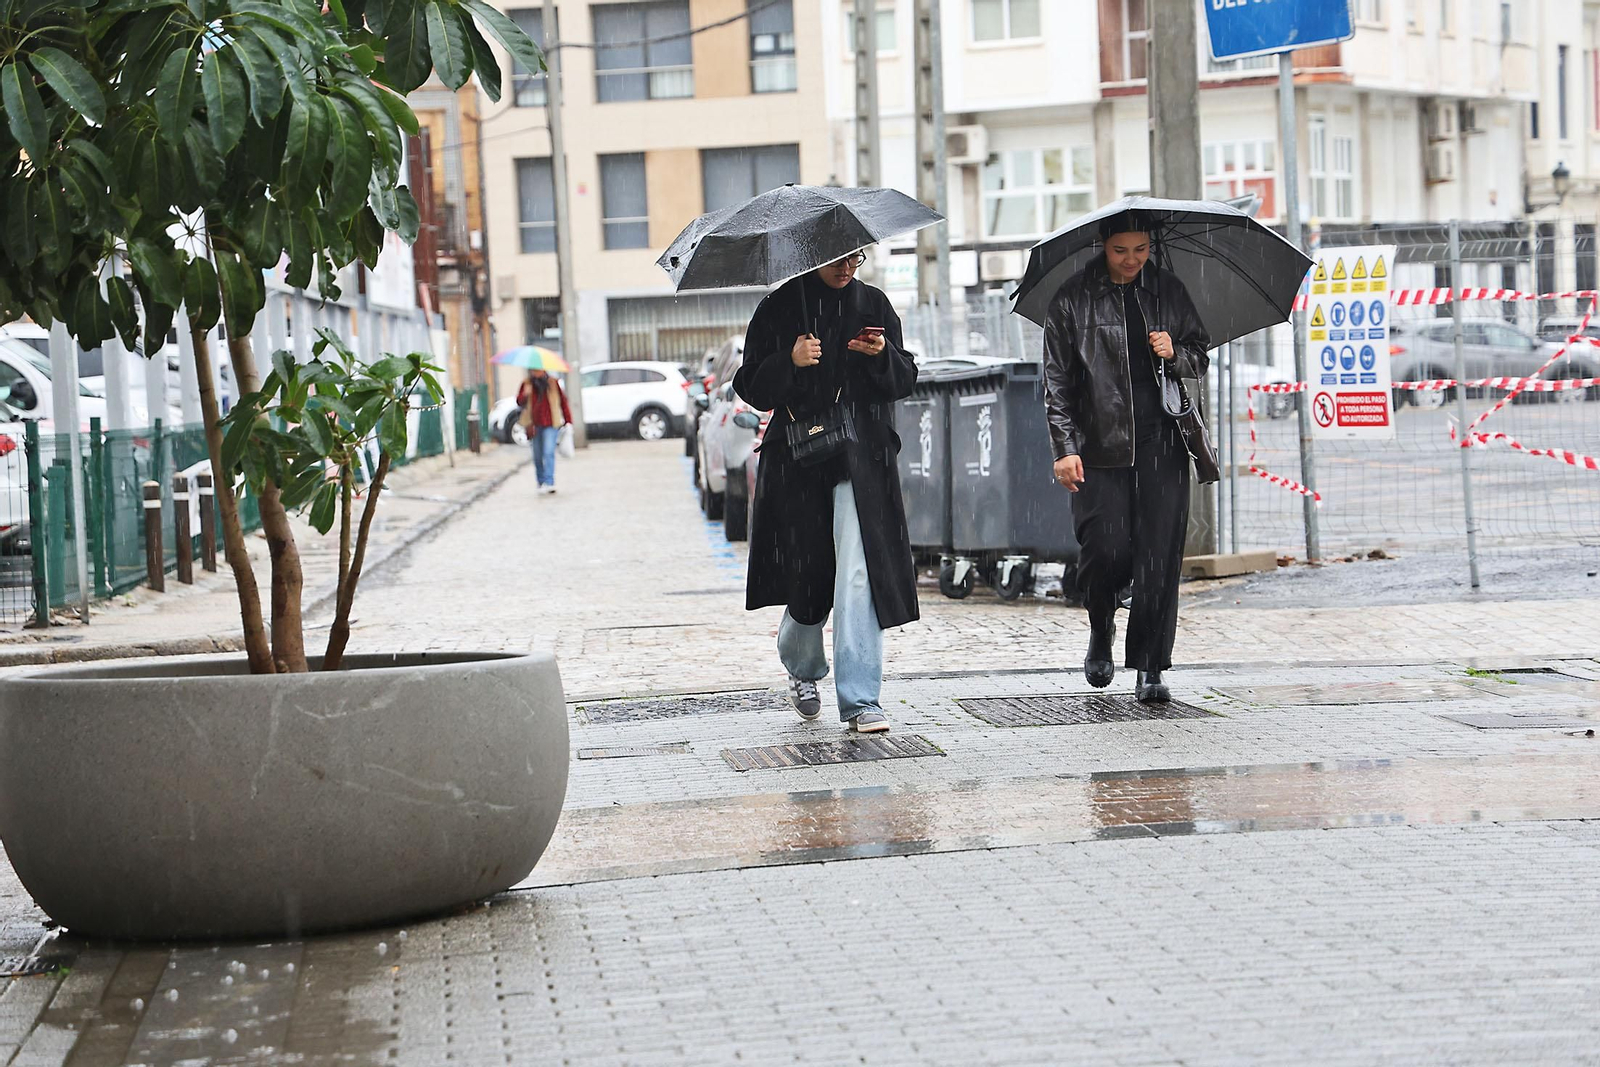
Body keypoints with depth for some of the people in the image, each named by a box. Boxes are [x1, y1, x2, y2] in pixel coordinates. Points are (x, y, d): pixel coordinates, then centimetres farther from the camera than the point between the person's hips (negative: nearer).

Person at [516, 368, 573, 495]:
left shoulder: (553, 383, 4)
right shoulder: (526, 384, 8)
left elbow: (563, 402, 8)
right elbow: (519, 402, 3)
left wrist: (568, 421, 4)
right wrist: (525, 394, -20)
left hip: (550, 425, -3)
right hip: (534, 426, 3)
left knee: (548, 453, -17)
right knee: (538, 457, 6)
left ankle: (549, 482, -22)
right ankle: (542, 483, 16)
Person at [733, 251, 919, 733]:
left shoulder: (873, 304, 8)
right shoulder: (779, 308, 3)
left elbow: (905, 380, 7)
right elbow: (751, 387, 0)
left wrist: (882, 355, -14)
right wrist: (790, 361, -18)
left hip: (861, 457, 0)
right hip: (797, 458, 0)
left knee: (857, 571, -14)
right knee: (808, 574, 6)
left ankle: (860, 699, -13)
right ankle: (803, 670, 37)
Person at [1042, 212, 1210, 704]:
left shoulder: (1169, 291, 11)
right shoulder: (1073, 300, 2)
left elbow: (1201, 359, 18)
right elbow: (1057, 381, 2)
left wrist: (1175, 353, -5)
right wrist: (1065, 447, -6)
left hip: (1162, 445, 2)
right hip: (1100, 446, -2)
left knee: (1160, 556, -3)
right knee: (1105, 550, -8)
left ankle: (1150, 668, 4)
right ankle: (1101, 630, 24)